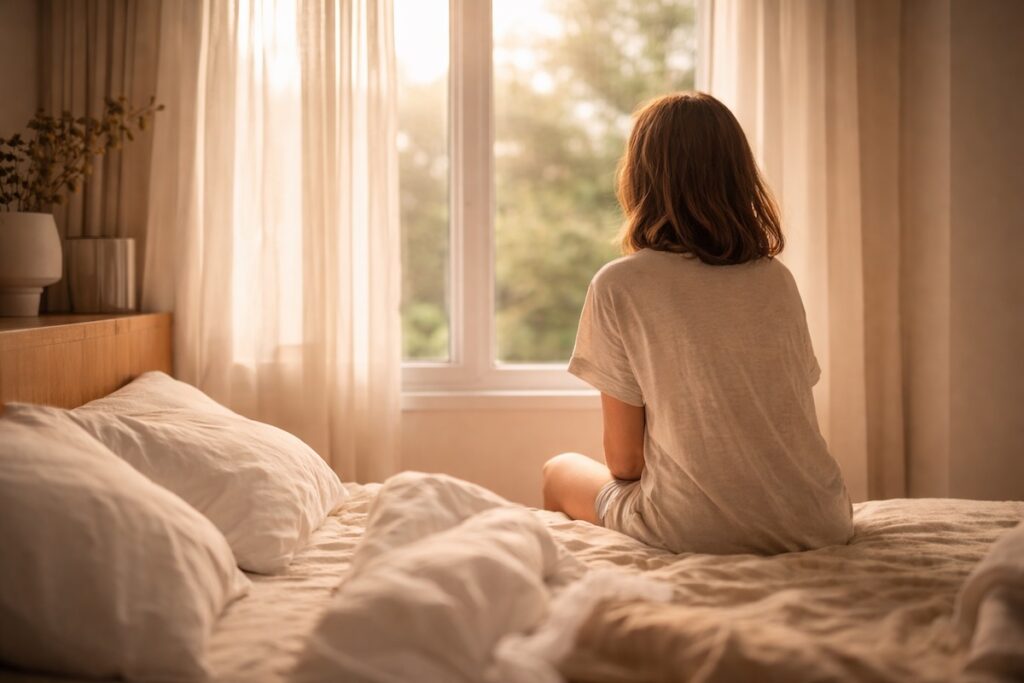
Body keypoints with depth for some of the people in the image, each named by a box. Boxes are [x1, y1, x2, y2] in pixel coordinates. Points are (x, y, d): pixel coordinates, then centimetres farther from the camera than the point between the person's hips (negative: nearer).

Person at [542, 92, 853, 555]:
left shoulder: (619, 286, -10)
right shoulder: (778, 279, 4)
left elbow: (624, 459, -6)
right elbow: (786, 420, 12)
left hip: (698, 532, -5)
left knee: (561, 471, 24)